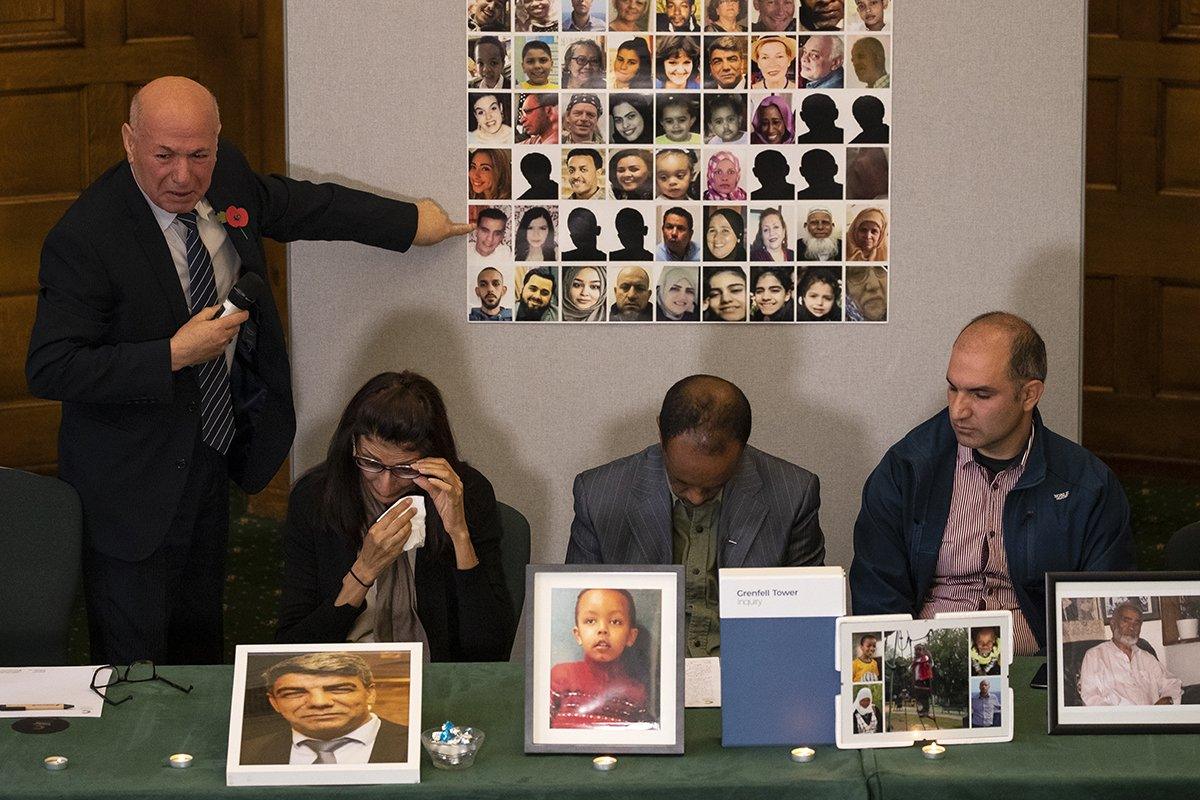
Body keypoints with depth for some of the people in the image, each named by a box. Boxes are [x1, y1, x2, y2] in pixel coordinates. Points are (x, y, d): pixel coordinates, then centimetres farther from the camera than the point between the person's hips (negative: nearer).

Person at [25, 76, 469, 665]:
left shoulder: (225, 174, -5)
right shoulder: (84, 239, -26)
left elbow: (299, 205, 15)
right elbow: (49, 370, -28)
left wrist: (410, 222, 20)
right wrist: (174, 356, -31)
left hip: (214, 457, 7)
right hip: (136, 480, -7)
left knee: (200, 640, 22)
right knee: (134, 664, 1)